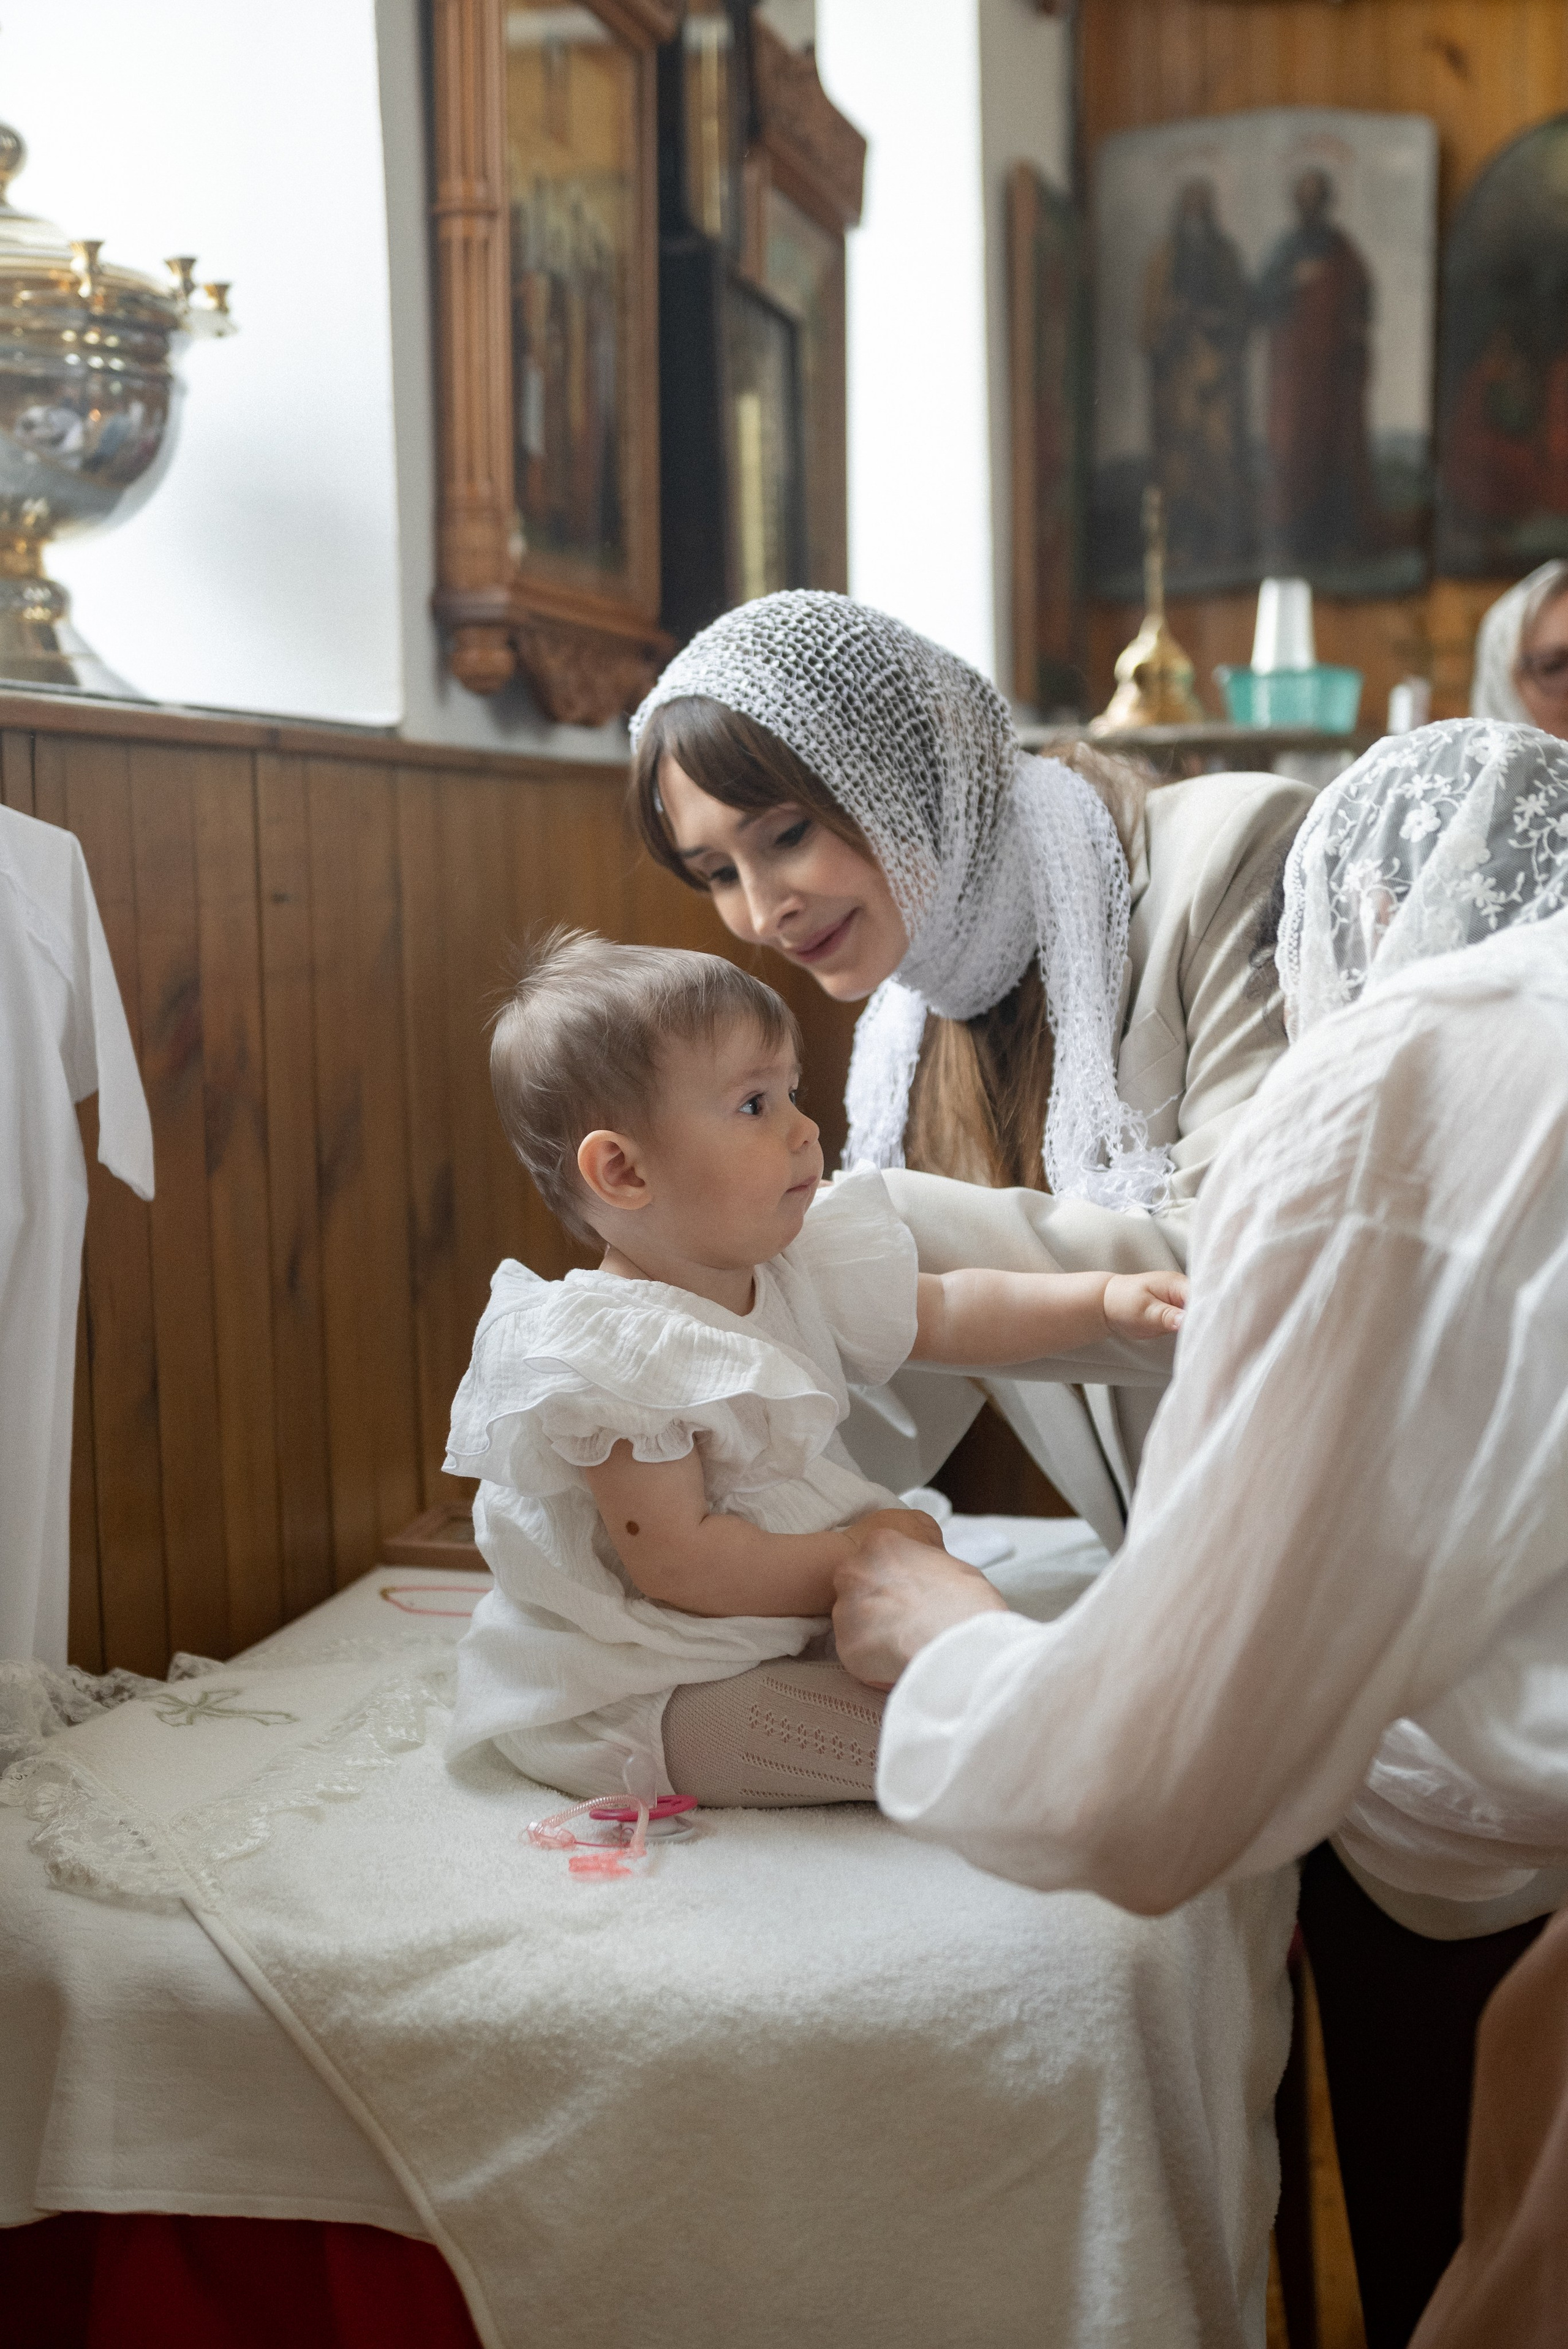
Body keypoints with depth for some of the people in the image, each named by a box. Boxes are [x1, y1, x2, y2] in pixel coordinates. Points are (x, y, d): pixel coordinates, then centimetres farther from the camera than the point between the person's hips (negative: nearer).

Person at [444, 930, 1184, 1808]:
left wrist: (1107, 1296, -3)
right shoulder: (610, 1355, -25)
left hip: (790, 1624, 10)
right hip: (648, 1698, -10)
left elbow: (947, 1313, 9)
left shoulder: (795, 1268, 2)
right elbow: (679, 1564, -27)